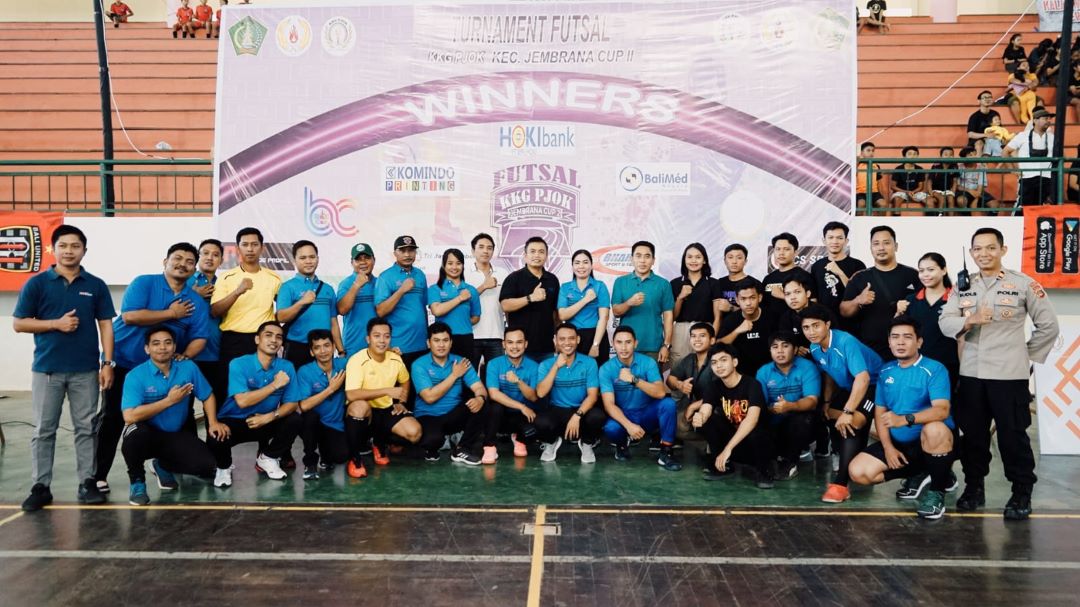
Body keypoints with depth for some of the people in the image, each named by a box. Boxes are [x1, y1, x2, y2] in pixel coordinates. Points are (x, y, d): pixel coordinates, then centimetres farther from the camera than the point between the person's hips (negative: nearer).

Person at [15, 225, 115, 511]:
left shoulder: (96, 286, 5)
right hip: (47, 368, -1)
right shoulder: (37, 283, 1)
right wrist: (56, 323, -13)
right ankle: (41, 486, 11)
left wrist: (107, 363, -2)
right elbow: (19, 323, 1)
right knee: (44, 430, 4)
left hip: (86, 369, 1)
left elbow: (105, 325, 5)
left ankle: (87, 482, 14)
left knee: (86, 428, 6)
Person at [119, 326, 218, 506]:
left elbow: (207, 396, 8)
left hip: (175, 435, 3)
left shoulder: (188, 368, -6)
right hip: (146, 433, -3)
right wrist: (170, 400, -24)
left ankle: (163, 466, 17)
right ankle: (137, 482, -8)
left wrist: (213, 422, -8)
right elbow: (129, 416, -27)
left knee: (207, 466, -17)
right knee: (136, 433, -39)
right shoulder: (136, 376, -17)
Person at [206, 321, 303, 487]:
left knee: (295, 420, -22)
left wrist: (270, 417, -28)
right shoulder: (239, 364, -18)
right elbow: (242, 401, -29)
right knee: (215, 440, -33)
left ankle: (267, 458, 8)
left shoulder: (286, 367, -8)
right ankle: (224, 467, 7)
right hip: (234, 421, -3)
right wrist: (275, 385, -26)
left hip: (265, 422, 4)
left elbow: (291, 404, -9)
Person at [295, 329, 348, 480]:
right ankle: (310, 462, -12)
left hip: (336, 425, 2)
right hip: (312, 424, -2)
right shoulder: (305, 372, -14)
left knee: (341, 457, -24)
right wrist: (331, 389, -20)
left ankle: (325, 455, 17)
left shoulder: (343, 365, -6)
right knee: (311, 415, -35)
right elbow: (304, 406, -25)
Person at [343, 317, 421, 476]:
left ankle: (380, 443, 15)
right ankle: (354, 458, -16)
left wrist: (401, 402, 2)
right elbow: (351, 395, -32)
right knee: (359, 406, -40)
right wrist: (387, 391, -30)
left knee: (414, 433, -19)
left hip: (387, 410, 5)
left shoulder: (396, 359, -2)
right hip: (363, 412, -5)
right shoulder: (357, 360, -19)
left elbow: (405, 381, 20)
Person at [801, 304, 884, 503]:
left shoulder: (846, 342, -31)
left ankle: (841, 484, -31)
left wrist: (847, 412, -41)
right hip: (848, 386, 9)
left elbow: (863, 378, -39)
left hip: (873, 384, -9)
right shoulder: (815, 348, -6)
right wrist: (827, 401, 8)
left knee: (853, 424, -26)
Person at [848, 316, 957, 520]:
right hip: (899, 443, 6)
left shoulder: (934, 369, -13)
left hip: (932, 442, -6)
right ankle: (918, 474, 11)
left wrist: (905, 419, -41)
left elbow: (942, 410, -27)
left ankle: (937, 490, -15)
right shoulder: (885, 372, 5)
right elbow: (880, 412, 7)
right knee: (858, 471, -11)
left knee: (934, 429, -40)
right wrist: (888, 447, -7)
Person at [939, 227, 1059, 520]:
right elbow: (945, 322, -2)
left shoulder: (1024, 284, -2)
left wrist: (1027, 354, 2)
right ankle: (973, 488, 23)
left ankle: (1021, 494, 16)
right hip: (970, 373, 4)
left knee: (1013, 435, 2)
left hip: (1009, 374, -3)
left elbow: (1049, 325, 2)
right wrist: (969, 321, -20)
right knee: (972, 433, 11)